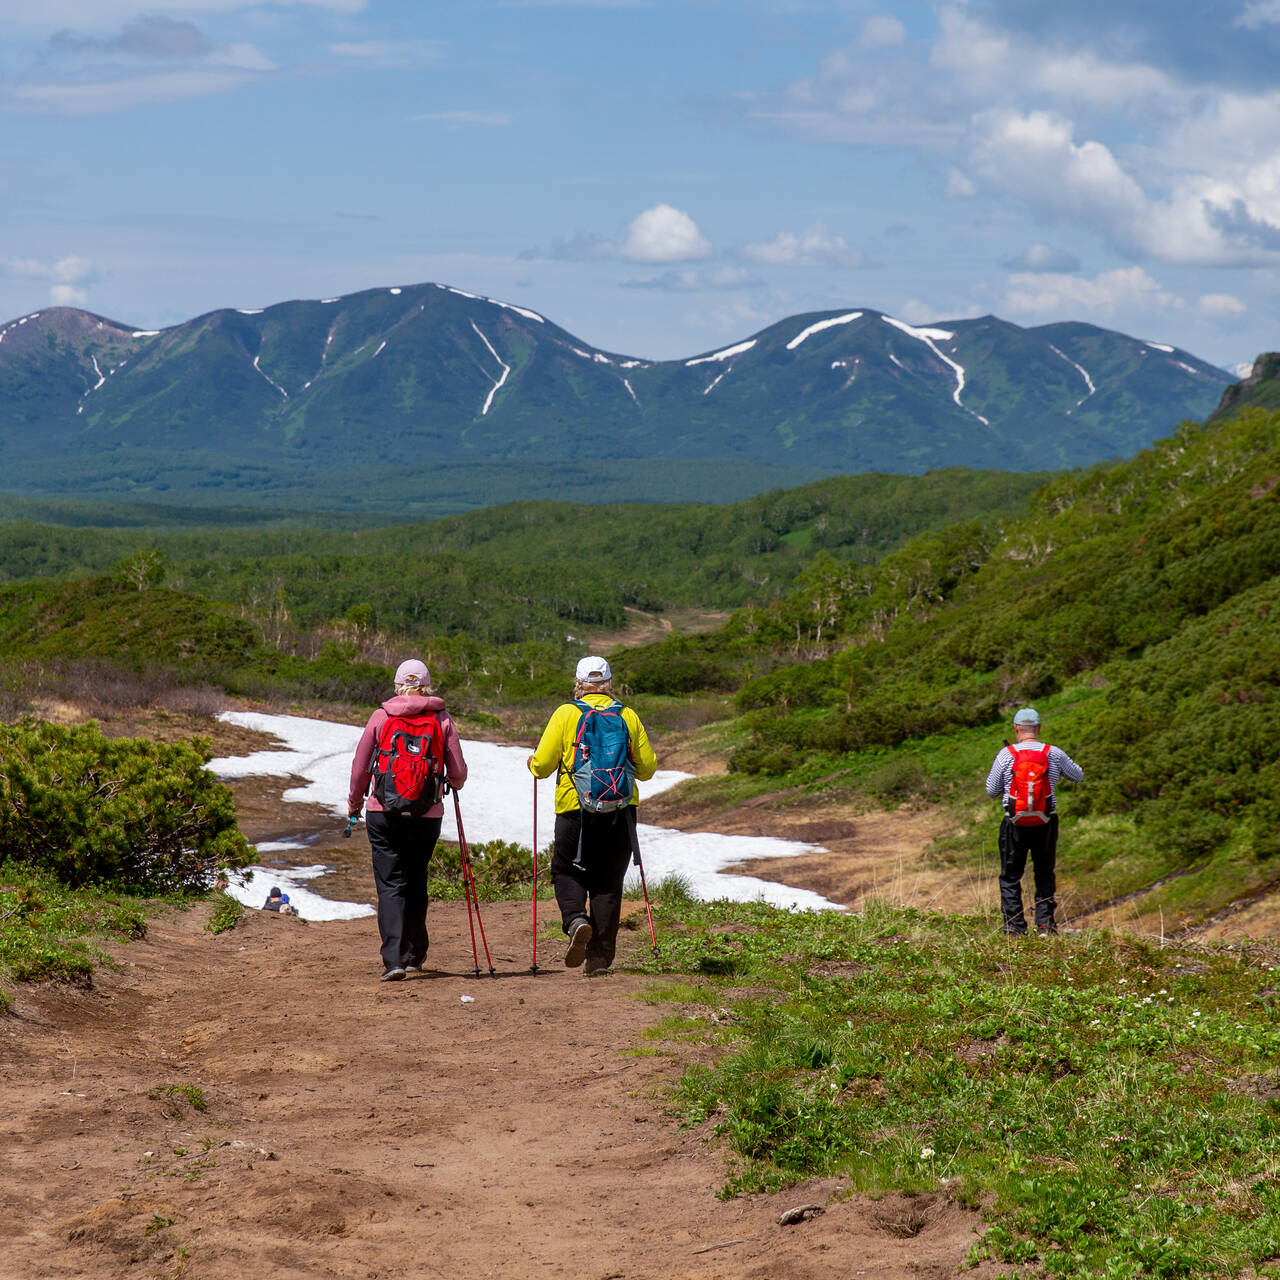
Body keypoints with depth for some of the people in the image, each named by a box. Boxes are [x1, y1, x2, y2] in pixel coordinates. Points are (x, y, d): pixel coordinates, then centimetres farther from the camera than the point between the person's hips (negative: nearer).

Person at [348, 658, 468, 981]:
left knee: (391, 885, 0)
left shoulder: (381, 716, 0)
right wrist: (454, 783, 26)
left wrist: (355, 802, 20)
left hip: (384, 812, -1)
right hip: (427, 813, 1)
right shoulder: (442, 719, 1)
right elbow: (458, 773, 2)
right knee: (416, 882, 17)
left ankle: (394, 960, -12)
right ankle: (415, 955, 24)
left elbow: (360, 767, 3)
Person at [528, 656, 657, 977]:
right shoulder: (628, 716, 5)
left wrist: (533, 763, 20)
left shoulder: (566, 714, -3)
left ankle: (576, 921, -14)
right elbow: (647, 768, 7)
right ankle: (600, 955, 5)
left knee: (567, 871, 14)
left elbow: (542, 765, -3)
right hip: (620, 811, 2)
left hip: (576, 809, -2)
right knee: (609, 881, 8)